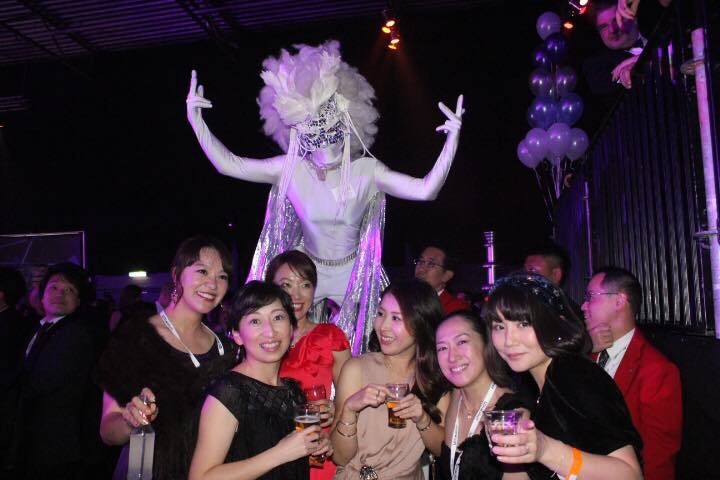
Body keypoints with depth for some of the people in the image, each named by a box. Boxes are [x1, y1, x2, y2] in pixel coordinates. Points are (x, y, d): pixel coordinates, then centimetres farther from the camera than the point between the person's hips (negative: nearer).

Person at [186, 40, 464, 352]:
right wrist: (195, 119, -21)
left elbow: (426, 190, -24)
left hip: (353, 276, 0)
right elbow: (228, 164, -14)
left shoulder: (366, 171, -16)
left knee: (351, 350, 12)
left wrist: (453, 139, -33)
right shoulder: (291, 169, -13)